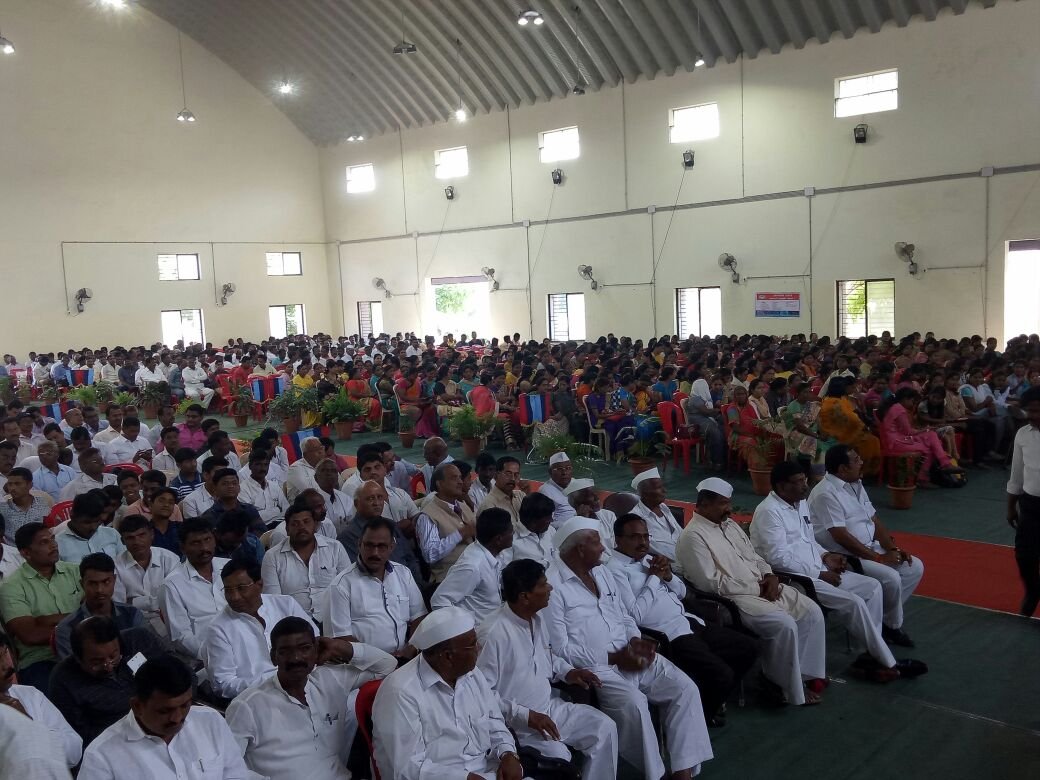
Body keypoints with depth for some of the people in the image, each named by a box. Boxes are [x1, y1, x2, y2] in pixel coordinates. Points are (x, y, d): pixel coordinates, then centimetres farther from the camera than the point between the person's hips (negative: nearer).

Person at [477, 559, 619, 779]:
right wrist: (526, 716, -24)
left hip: (549, 706, 8)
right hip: (516, 721, -8)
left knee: (604, 727, -6)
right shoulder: (493, 633, -24)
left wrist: (567, 672, 4)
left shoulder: (537, 617, 3)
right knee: (558, 756, -29)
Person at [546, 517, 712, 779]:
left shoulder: (601, 573, 14)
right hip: (593, 667, -8)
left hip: (631, 656, 8)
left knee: (685, 688, -8)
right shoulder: (552, 586, -13)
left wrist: (635, 640, -3)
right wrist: (613, 658, -17)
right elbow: (560, 649, -15)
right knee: (633, 703, -31)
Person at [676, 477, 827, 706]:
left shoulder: (729, 524, 15)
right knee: (784, 624, -26)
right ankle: (789, 688, -6)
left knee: (812, 612, -4)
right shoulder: (693, 536, -13)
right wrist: (755, 589, -16)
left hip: (762, 588, 9)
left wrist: (769, 576, -3)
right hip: (733, 599, -9)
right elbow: (710, 582, -20)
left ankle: (806, 675, 5)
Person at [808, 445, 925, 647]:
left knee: (915, 567, 3)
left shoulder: (856, 485, 9)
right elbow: (841, 536, -24)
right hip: (843, 557, -10)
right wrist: (878, 558, -19)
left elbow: (874, 520, 12)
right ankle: (892, 626, 2)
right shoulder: (826, 493, -20)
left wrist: (892, 549, -3)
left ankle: (886, 617, 6)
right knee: (891, 578, -24)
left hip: (869, 548, 10)